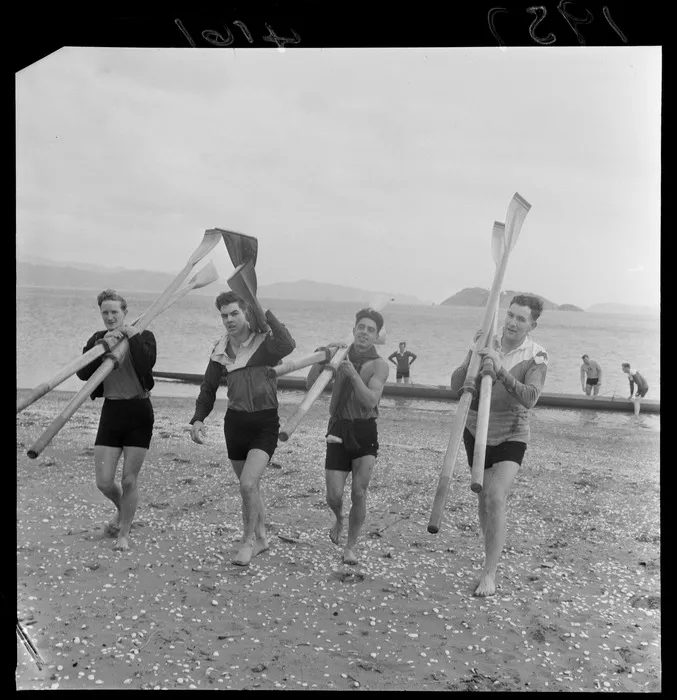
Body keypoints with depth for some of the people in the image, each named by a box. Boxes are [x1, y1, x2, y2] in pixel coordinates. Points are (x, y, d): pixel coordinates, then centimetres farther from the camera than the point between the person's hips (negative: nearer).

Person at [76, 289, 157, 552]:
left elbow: (147, 363, -24)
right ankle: (122, 511, 35)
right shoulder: (97, 340, 6)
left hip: (138, 411, -3)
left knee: (129, 479, 1)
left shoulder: (143, 335, -4)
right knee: (104, 482, 2)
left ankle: (124, 533, 18)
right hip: (111, 412, 3)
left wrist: (132, 337, -21)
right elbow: (83, 373, -10)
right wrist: (104, 346, -20)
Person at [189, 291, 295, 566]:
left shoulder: (264, 342, -12)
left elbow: (288, 345, -36)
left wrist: (264, 313, -29)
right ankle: (261, 537, 37)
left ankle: (249, 540, 4)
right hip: (235, 421, 5)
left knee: (248, 484, -17)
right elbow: (208, 389, 11)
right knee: (249, 486, 17)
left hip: (265, 423, -5)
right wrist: (198, 419, -3)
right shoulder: (220, 351, 4)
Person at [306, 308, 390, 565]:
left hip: (365, 431, -2)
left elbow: (371, 401, -17)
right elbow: (310, 384, -1)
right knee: (334, 495, -2)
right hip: (338, 430, 2)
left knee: (359, 493, -6)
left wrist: (353, 374, -28)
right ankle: (339, 519, 33)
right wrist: (323, 357, -15)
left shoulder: (379, 365, -4)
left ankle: (350, 547, 13)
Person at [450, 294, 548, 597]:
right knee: (483, 498, 14)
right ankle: (492, 557, 36)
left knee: (496, 498, -19)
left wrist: (501, 370, -38)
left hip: (511, 437, -3)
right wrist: (474, 354, -25)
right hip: (476, 432, 4)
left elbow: (530, 398, -28)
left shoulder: (536, 356, -14)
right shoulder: (486, 345, -5)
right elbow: (456, 386, -10)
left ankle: (489, 573, -11)